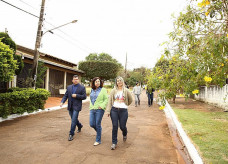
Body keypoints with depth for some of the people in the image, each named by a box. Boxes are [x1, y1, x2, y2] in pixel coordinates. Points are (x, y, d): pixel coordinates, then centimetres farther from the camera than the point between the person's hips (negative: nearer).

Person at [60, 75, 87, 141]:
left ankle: (71, 134, 2)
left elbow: (84, 96, -7)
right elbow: (65, 96, 6)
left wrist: (76, 96, -17)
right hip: (70, 106, 5)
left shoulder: (82, 87, -3)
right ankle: (80, 126, 46)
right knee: (74, 119, 18)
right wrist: (62, 102, -10)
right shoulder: (69, 87, 10)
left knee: (73, 120, -8)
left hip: (76, 106, -5)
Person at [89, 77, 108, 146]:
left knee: (98, 125, -1)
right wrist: (90, 106, 13)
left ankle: (98, 140, 14)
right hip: (92, 109, 5)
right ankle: (99, 130, 36)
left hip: (99, 109, -5)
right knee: (92, 124, 4)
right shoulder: (92, 90, 13)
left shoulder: (103, 90, -3)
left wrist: (102, 106, -16)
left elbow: (106, 99, -6)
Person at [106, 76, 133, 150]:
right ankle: (114, 143, 15)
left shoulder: (126, 90, 2)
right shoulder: (113, 90, 3)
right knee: (114, 127, 1)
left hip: (123, 110, 0)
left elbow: (130, 100, 15)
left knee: (122, 126, 5)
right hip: (114, 110, 1)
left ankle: (124, 134, 41)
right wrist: (108, 110, -6)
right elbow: (110, 101, 0)